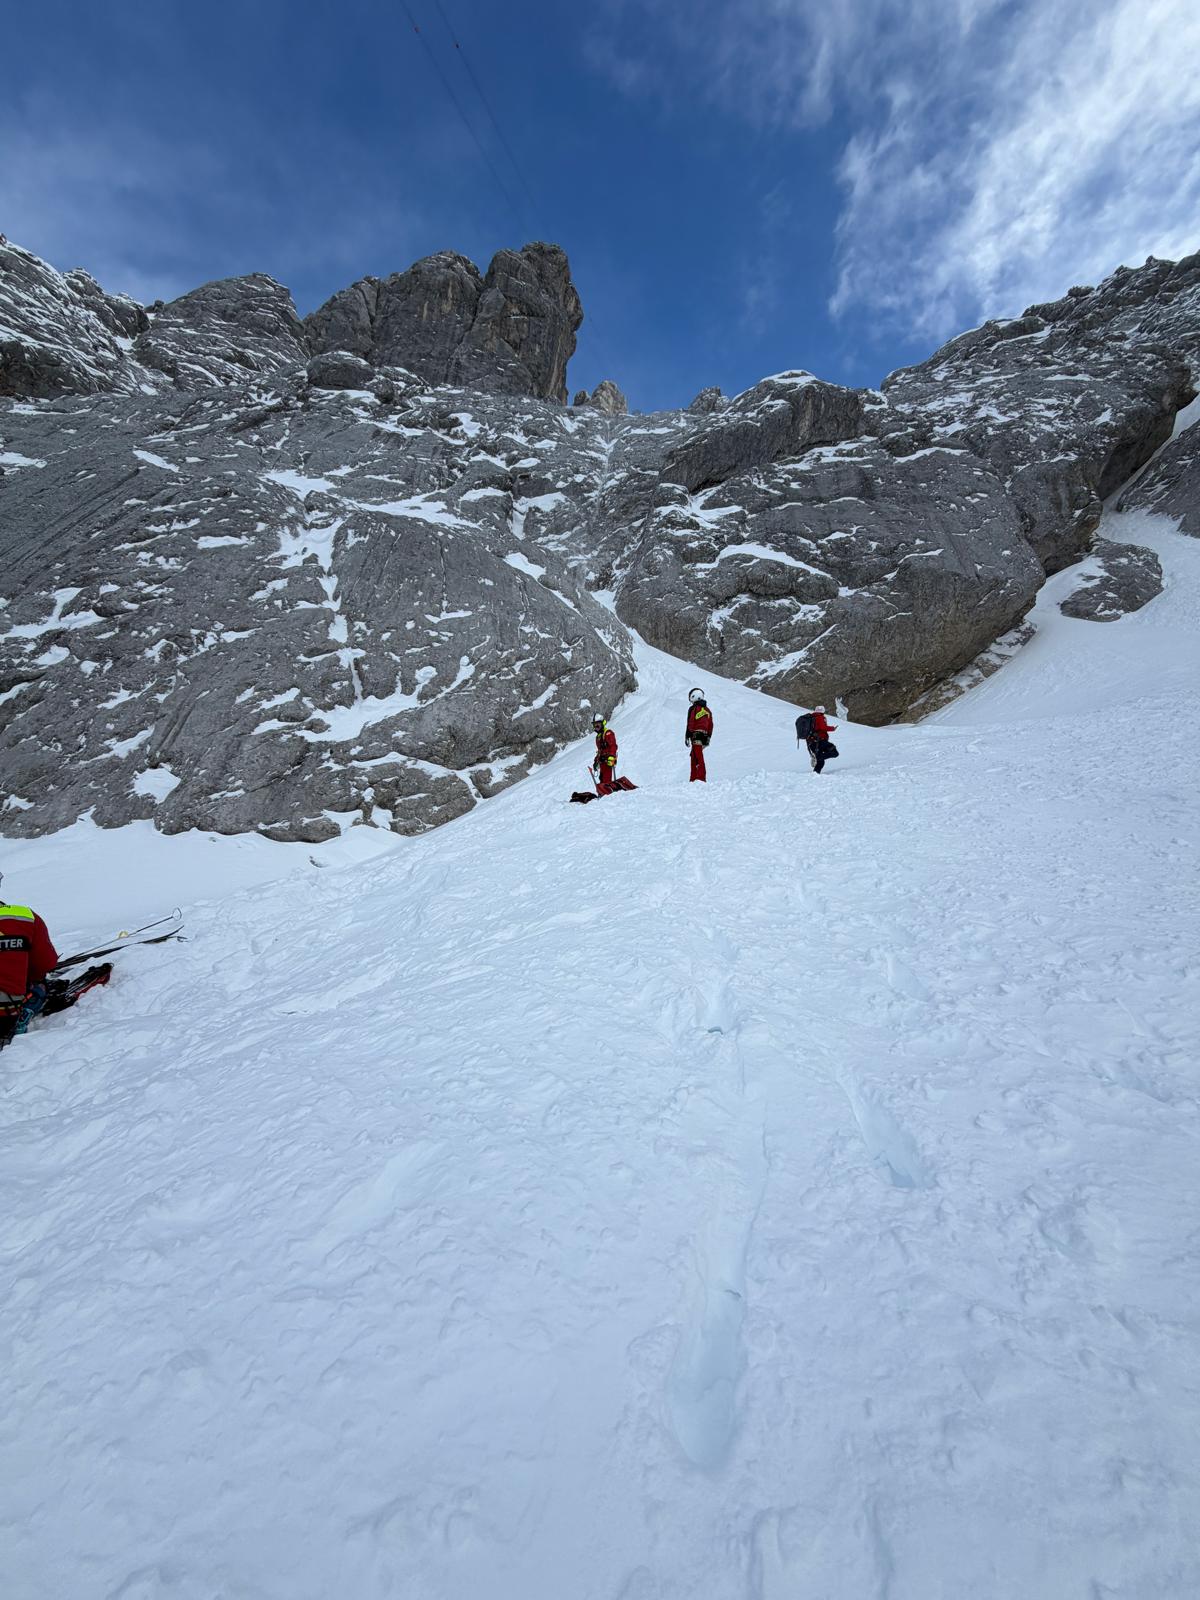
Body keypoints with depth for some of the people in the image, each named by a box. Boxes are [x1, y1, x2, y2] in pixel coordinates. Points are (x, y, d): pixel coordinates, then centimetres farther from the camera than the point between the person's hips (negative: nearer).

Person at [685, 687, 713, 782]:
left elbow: (690, 724, -10)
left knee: (698, 757, -11)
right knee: (694, 756, 15)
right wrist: (708, 737, 21)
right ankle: (694, 778, 16)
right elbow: (711, 725, 17)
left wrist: (687, 736, -7)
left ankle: (701, 778, -18)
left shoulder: (693, 709, -5)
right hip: (704, 735, 7)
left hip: (695, 735, -7)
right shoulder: (707, 710, 16)